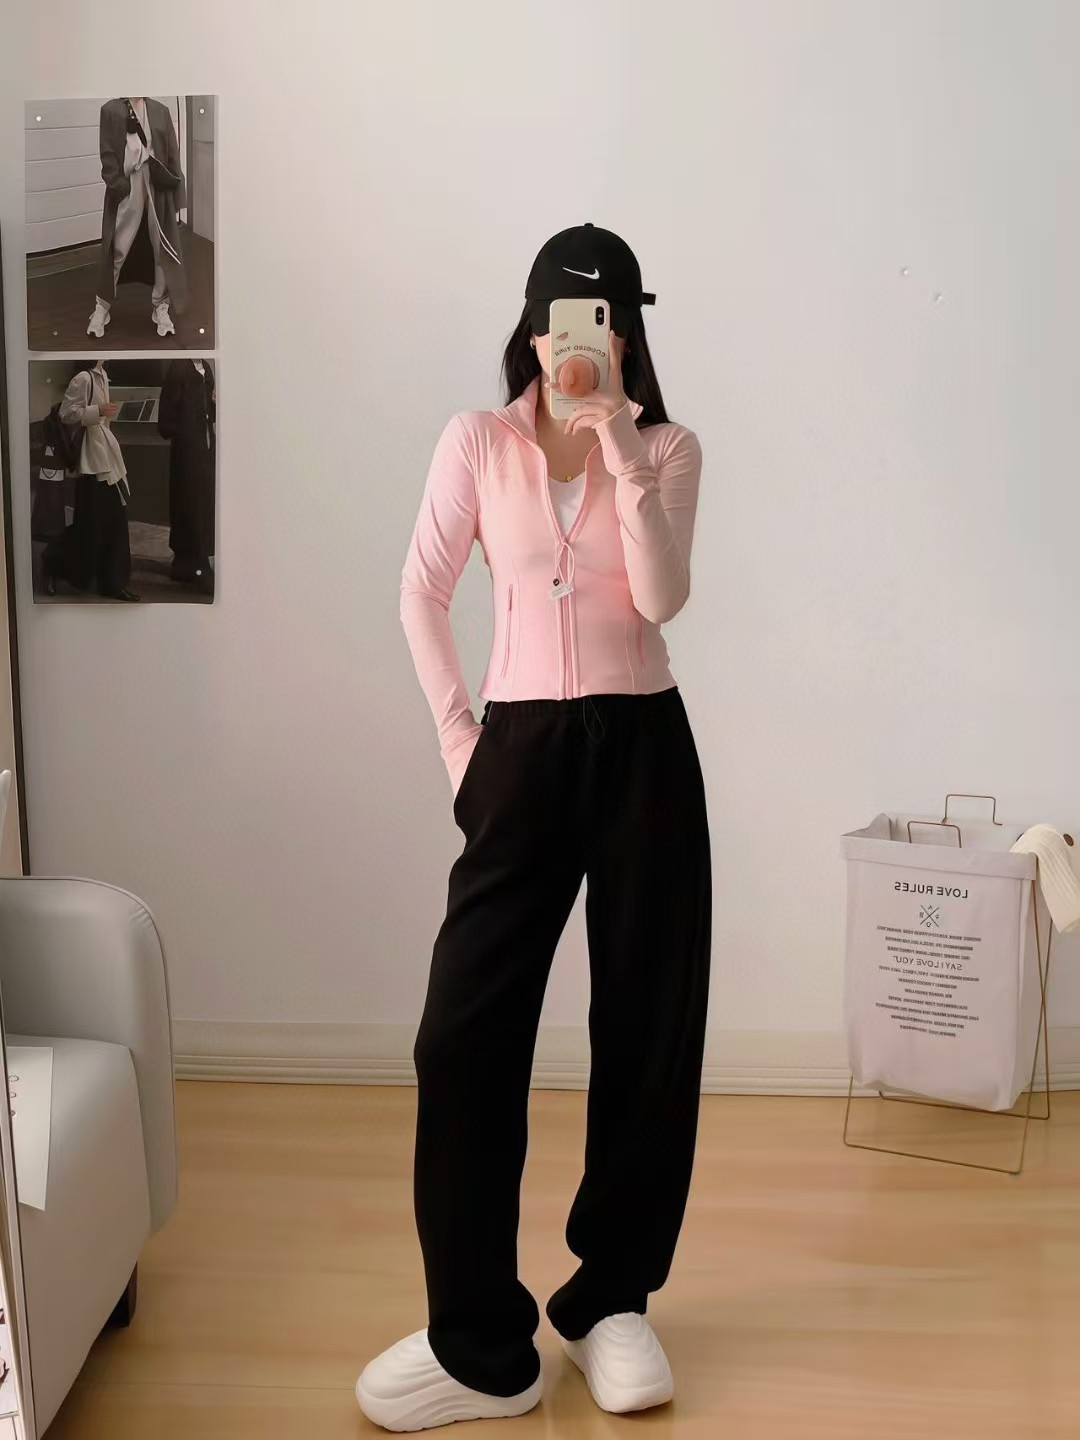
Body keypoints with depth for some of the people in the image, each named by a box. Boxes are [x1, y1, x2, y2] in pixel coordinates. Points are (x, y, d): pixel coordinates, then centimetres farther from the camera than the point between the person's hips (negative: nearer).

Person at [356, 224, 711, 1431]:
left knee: (648, 1027, 5)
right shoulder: (477, 441, 4)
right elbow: (421, 594, 7)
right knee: (467, 1033, -4)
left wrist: (623, 451, -17)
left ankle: (611, 1301, 25)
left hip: (642, 746, 0)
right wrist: (454, 732, 2)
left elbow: (661, 597, -12)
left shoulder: (669, 449, 3)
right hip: (524, 750, 0)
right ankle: (481, 1343, 10)